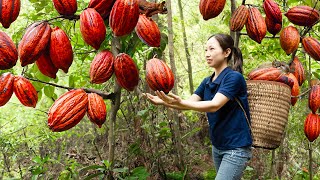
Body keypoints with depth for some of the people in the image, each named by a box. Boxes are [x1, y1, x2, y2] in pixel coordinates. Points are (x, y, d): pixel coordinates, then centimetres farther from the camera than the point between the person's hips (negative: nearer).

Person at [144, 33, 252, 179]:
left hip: (236, 148, -8)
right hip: (217, 146, 8)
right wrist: (163, 102, -19)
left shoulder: (234, 77, -16)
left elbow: (214, 105, -27)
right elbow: (189, 103, 0)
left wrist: (180, 103, -39)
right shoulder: (207, 82, 9)